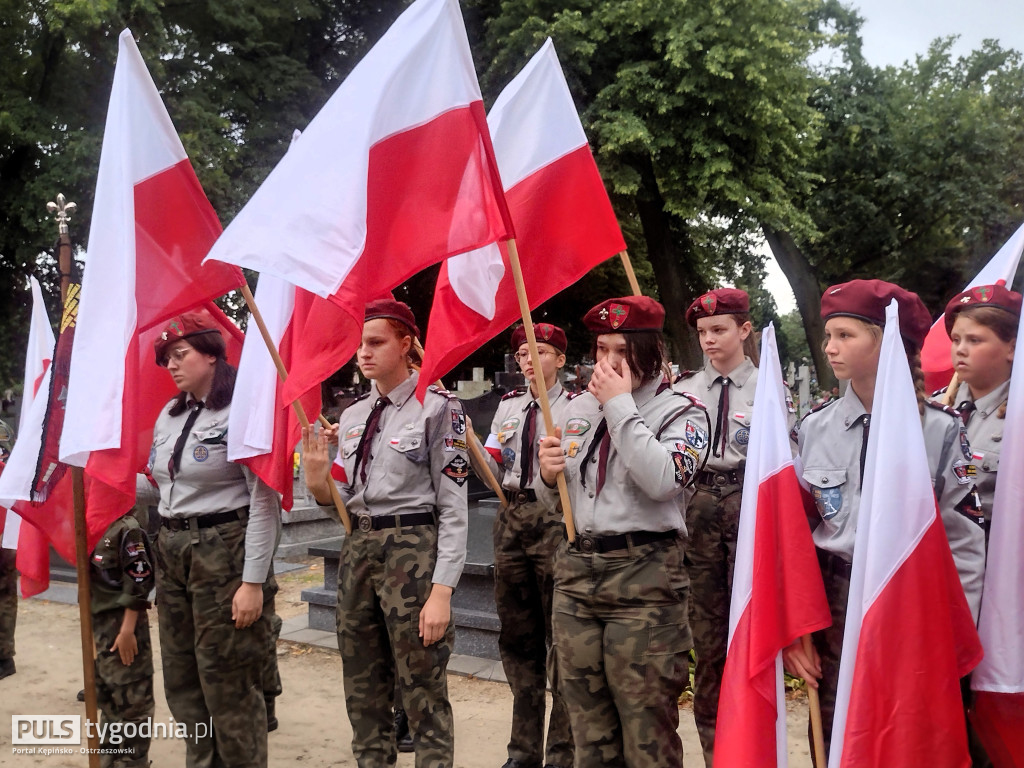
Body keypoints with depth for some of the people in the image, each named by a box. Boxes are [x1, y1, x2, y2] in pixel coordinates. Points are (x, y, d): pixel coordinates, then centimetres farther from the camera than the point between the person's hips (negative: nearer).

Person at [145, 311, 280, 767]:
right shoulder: (169, 416, 14)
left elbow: (264, 500, -16)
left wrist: (254, 581, -18)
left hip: (224, 551, -8)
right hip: (172, 550, 8)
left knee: (228, 682, -1)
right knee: (181, 678, 14)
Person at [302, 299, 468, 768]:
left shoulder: (436, 409, -9)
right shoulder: (352, 416, 11)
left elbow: (453, 508, -11)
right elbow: (343, 498, 15)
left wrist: (441, 590, -17)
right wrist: (317, 479, -7)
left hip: (412, 548, -7)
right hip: (357, 548, 7)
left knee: (423, 693, 1)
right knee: (363, 689, 16)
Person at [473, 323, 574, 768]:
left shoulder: (573, 406, -3)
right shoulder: (509, 405, 14)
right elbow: (495, 470, 11)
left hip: (555, 517, -6)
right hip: (512, 516, 6)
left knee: (560, 632, -1)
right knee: (517, 635, 12)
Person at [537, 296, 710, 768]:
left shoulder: (681, 411, -3)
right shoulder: (578, 409, 12)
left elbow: (663, 482, -23)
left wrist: (621, 405, -16)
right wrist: (549, 474, -3)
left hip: (643, 577, -5)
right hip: (576, 572, 5)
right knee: (587, 723, 13)